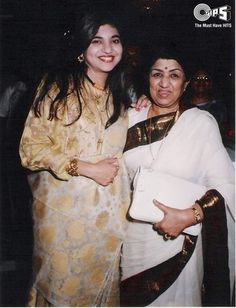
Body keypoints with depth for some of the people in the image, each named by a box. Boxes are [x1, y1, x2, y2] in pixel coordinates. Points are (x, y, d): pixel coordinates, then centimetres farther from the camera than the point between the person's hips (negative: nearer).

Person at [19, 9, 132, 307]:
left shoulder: (121, 96, 10)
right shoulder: (57, 86, -8)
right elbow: (31, 148, -12)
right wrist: (87, 168, -17)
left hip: (108, 211, 5)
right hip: (63, 207, -4)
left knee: (100, 283, 17)